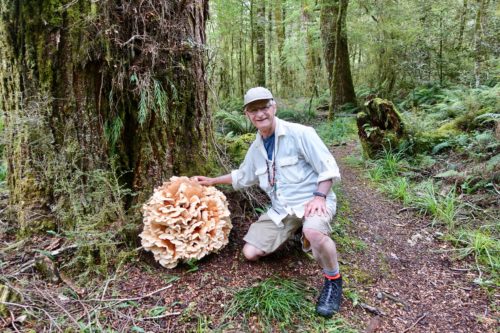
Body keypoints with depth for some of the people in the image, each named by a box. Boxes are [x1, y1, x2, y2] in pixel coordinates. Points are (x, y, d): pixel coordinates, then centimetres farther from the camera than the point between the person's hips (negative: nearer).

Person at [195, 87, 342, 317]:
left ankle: (333, 281, -9)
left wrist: (319, 196, -23)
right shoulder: (256, 148, 12)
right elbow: (243, 176, 29)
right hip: (281, 209, 7)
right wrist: (212, 181, 28)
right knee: (250, 252, 0)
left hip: (310, 201, -6)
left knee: (314, 232, -40)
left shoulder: (300, 133, -10)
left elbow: (328, 167, -10)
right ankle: (295, 230, 22)